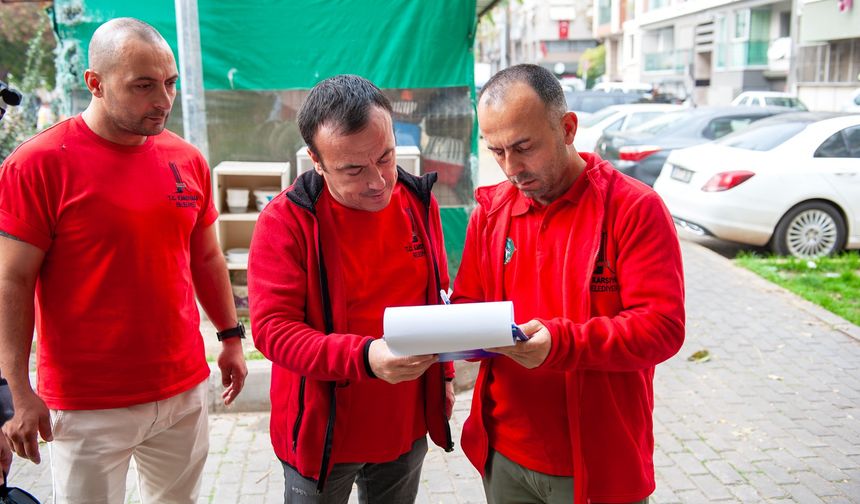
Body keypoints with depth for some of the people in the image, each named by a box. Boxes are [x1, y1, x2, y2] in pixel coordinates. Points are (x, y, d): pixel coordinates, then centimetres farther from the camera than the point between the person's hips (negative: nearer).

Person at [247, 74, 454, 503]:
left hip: (406, 427, 4)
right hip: (321, 432, -4)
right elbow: (272, 329, -21)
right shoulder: (285, 219, -17)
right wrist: (365, 356, -34)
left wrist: (443, 373, 12)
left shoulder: (419, 202, -2)